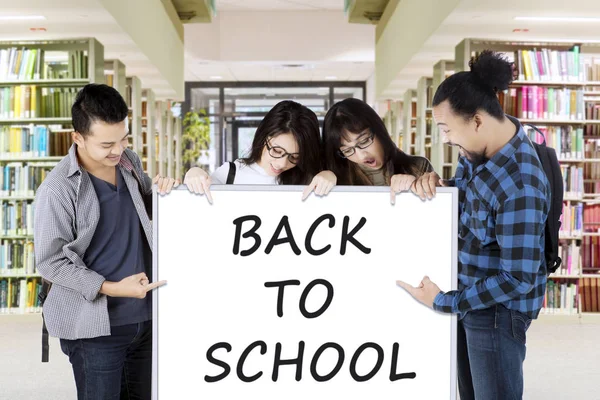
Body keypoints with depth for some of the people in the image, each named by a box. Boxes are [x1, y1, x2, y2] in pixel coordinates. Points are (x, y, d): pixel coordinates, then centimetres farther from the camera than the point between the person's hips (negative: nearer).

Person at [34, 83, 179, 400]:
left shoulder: (128, 161, 3)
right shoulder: (57, 190, -17)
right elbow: (50, 263, -13)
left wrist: (164, 186, -2)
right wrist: (111, 288, -20)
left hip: (144, 317, 6)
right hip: (94, 326, -6)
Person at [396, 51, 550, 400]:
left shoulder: (520, 185, -31)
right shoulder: (481, 146, -3)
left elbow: (518, 278, -28)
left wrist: (444, 302, -20)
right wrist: (434, 183, -7)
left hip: (498, 309, -9)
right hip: (471, 296, 9)